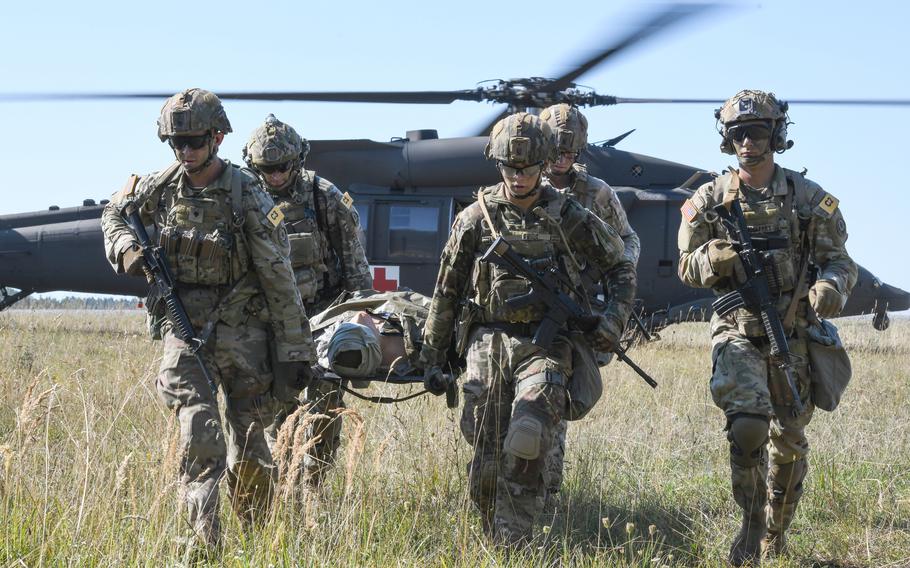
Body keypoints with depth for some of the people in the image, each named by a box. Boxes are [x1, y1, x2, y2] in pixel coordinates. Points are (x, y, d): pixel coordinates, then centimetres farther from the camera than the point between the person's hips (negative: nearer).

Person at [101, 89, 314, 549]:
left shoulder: (248, 197, -12)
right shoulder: (160, 187, 0)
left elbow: (278, 277, -9)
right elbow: (113, 214, 21)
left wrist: (294, 350, -9)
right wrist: (126, 249, -2)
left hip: (240, 329, -2)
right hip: (183, 325, 2)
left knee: (248, 442, 4)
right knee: (199, 434, -14)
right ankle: (203, 538, -15)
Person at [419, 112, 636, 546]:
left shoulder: (570, 217, 3)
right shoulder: (476, 218, 5)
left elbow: (620, 270, 14)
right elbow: (446, 291, 12)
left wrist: (613, 318, -3)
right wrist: (432, 358, 12)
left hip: (545, 346, -2)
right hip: (487, 345, 2)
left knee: (526, 445, -24)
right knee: (486, 465, -2)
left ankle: (514, 546, -14)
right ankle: (495, 544, 18)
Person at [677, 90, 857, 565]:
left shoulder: (811, 200, 1)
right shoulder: (708, 200, 2)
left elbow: (839, 261, 1)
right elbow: (687, 267, 6)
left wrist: (831, 286, -23)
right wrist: (715, 259, -18)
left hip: (794, 336, 2)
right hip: (738, 334, -1)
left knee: (789, 441, 10)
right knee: (747, 426, -22)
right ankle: (751, 524, -1)